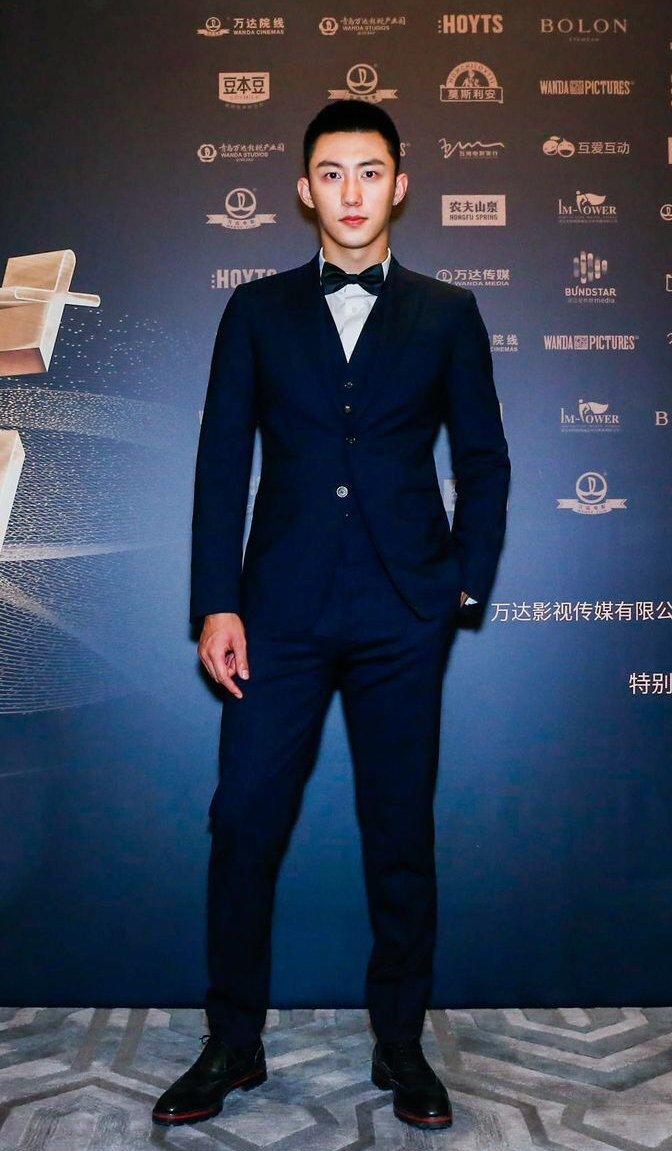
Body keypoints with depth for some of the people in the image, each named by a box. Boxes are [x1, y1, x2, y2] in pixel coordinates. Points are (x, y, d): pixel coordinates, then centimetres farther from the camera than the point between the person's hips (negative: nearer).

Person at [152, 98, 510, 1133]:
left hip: (403, 617, 0)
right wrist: (216, 604, -3)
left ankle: (401, 1045, 24)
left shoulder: (447, 314, 9)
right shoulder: (257, 311, 9)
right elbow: (222, 463, 4)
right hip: (281, 610, 1)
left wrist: (467, 583, 2)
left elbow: (484, 460, 11)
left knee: (402, 833, 7)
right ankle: (233, 1044, 20)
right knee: (243, 824, 1)